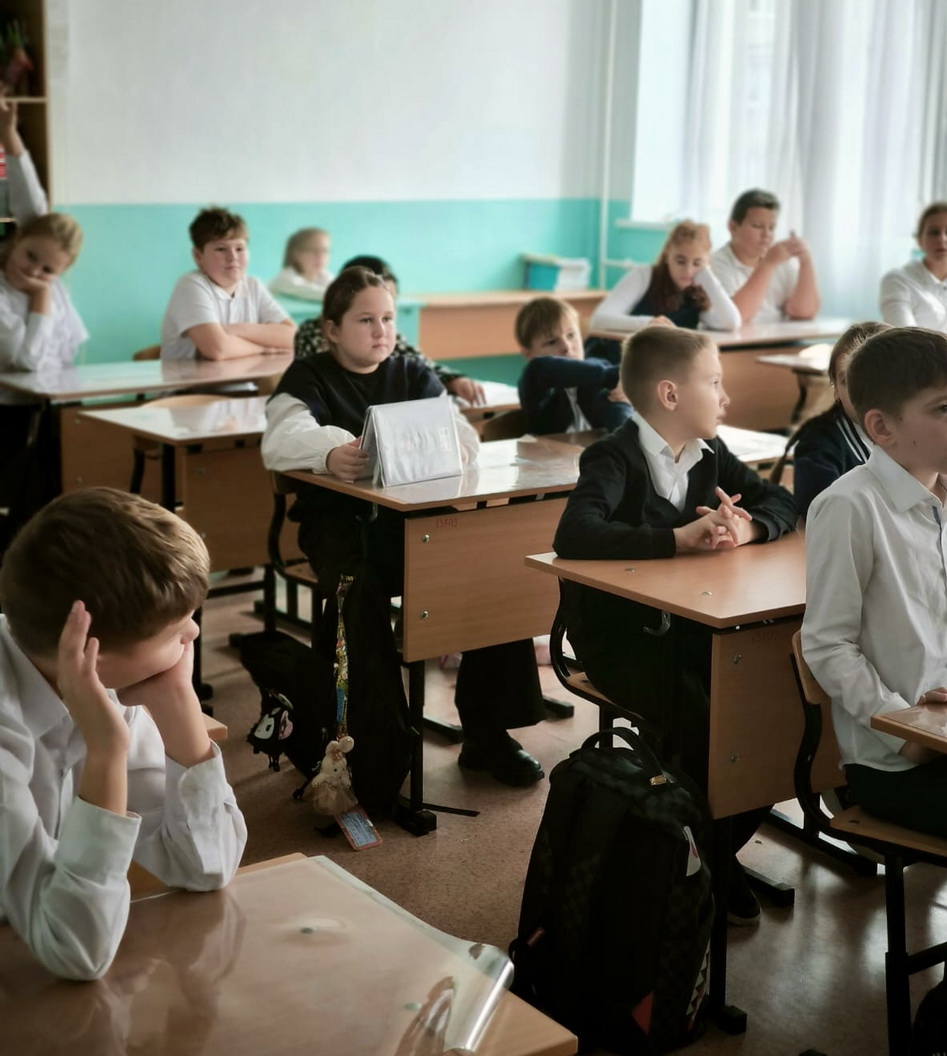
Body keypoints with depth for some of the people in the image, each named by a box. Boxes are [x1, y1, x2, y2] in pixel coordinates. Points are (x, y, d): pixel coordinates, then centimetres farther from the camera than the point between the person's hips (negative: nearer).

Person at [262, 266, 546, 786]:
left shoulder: (412, 373, 16)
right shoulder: (308, 378, 4)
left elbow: (460, 430, 2)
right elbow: (281, 441, -16)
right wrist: (332, 455, -38)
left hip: (414, 514, 4)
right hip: (340, 520, -3)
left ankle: (486, 733, -10)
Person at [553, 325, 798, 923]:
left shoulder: (709, 453, 7)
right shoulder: (615, 460, -14)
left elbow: (780, 502, 11)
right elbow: (574, 535, -31)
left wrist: (748, 527, -13)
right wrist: (680, 539, -33)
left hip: (687, 626, 7)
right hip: (619, 636, -6)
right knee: (699, 722, -29)